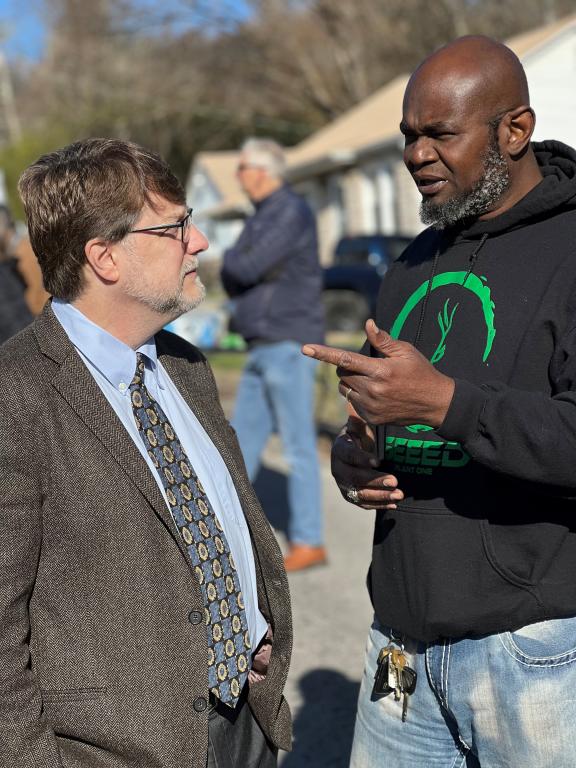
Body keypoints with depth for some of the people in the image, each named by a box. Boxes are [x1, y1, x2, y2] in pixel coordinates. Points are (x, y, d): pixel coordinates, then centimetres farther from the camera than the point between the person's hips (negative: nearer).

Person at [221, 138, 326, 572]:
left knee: (298, 445, -6)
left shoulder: (291, 213, -12)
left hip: (289, 346, -9)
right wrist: (237, 271, -5)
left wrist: (232, 260, 3)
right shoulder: (264, 217, 19)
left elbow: (245, 268, -19)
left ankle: (309, 543, 0)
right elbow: (233, 279, 17)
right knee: (245, 439, 13)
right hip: (264, 348, 9)